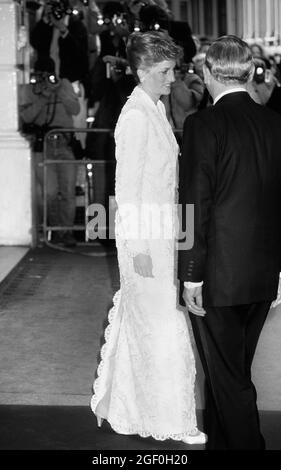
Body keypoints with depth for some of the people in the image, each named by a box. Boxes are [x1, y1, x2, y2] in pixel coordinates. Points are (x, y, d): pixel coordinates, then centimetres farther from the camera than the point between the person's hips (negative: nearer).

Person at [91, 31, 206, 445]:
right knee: (163, 327, -3)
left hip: (159, 234, 9)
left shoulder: (155, 109, 12)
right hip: (145, 236, -9)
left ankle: (116, 406, 28)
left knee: (134, 322, 16)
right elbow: (128, 186, -19)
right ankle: (173, 423, 7)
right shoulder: (136, 116, -17)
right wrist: (138, 247, -19)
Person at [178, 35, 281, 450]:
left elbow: (196, 204, -16)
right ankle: (221, 443, 33)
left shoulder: (203, 125, -14)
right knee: (232, 373, 20)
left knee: (229, 380, 3)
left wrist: (191, 276, -11)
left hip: (219, 277, -6)